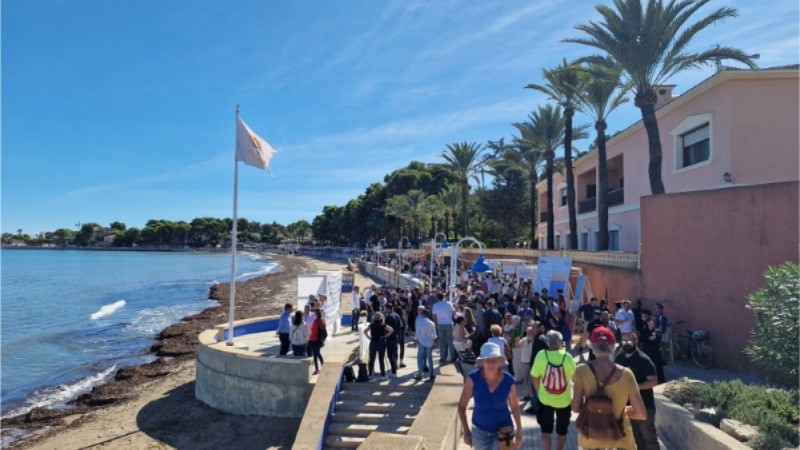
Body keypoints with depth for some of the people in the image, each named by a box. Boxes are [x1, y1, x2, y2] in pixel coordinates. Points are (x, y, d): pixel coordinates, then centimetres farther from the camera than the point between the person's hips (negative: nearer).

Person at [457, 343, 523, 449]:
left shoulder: (508, 380, -19)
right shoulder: (473, 378, -21)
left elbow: (514, 406, -2)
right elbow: (462, 405, -13)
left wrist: (519, 431, 1)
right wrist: (466, 430, -17)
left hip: (503, 429, -1)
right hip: (480, 430, 1)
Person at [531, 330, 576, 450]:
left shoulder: (541, 355, -15)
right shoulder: (567, 357, -15)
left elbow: (534, 377, -9)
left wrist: (539, 393, 7)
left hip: (545, 399, -1)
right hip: (564, 400, 1)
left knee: (546, 431, 11)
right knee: (562, 430, 23)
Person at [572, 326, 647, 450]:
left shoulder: (582, 371, -16)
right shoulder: (625, 374, -14)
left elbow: (576, 407, -12)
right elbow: (642, 414, -9)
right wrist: (621, 410, 8)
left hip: (591, 440, 0)